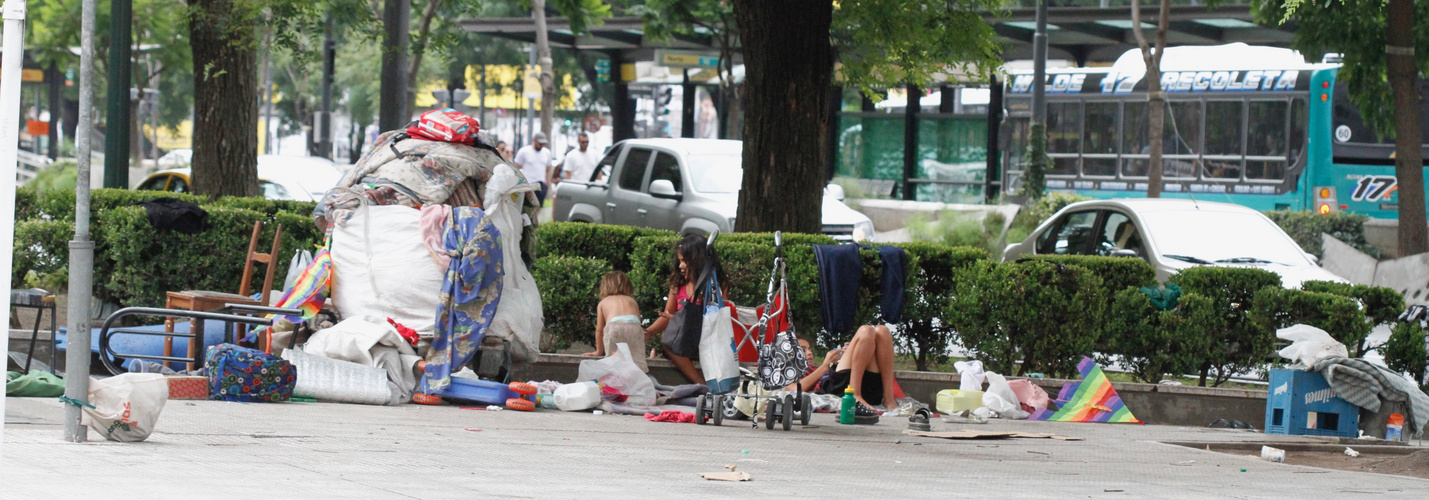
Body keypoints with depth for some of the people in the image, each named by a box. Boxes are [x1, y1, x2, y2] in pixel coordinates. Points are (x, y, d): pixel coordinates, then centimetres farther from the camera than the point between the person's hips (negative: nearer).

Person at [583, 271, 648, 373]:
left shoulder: (602, 303, 33)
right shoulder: (632, 301, 37)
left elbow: (599, 330, 36)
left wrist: (599, 351, 46)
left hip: (614, 326, -1)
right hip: (634, 325, 1)